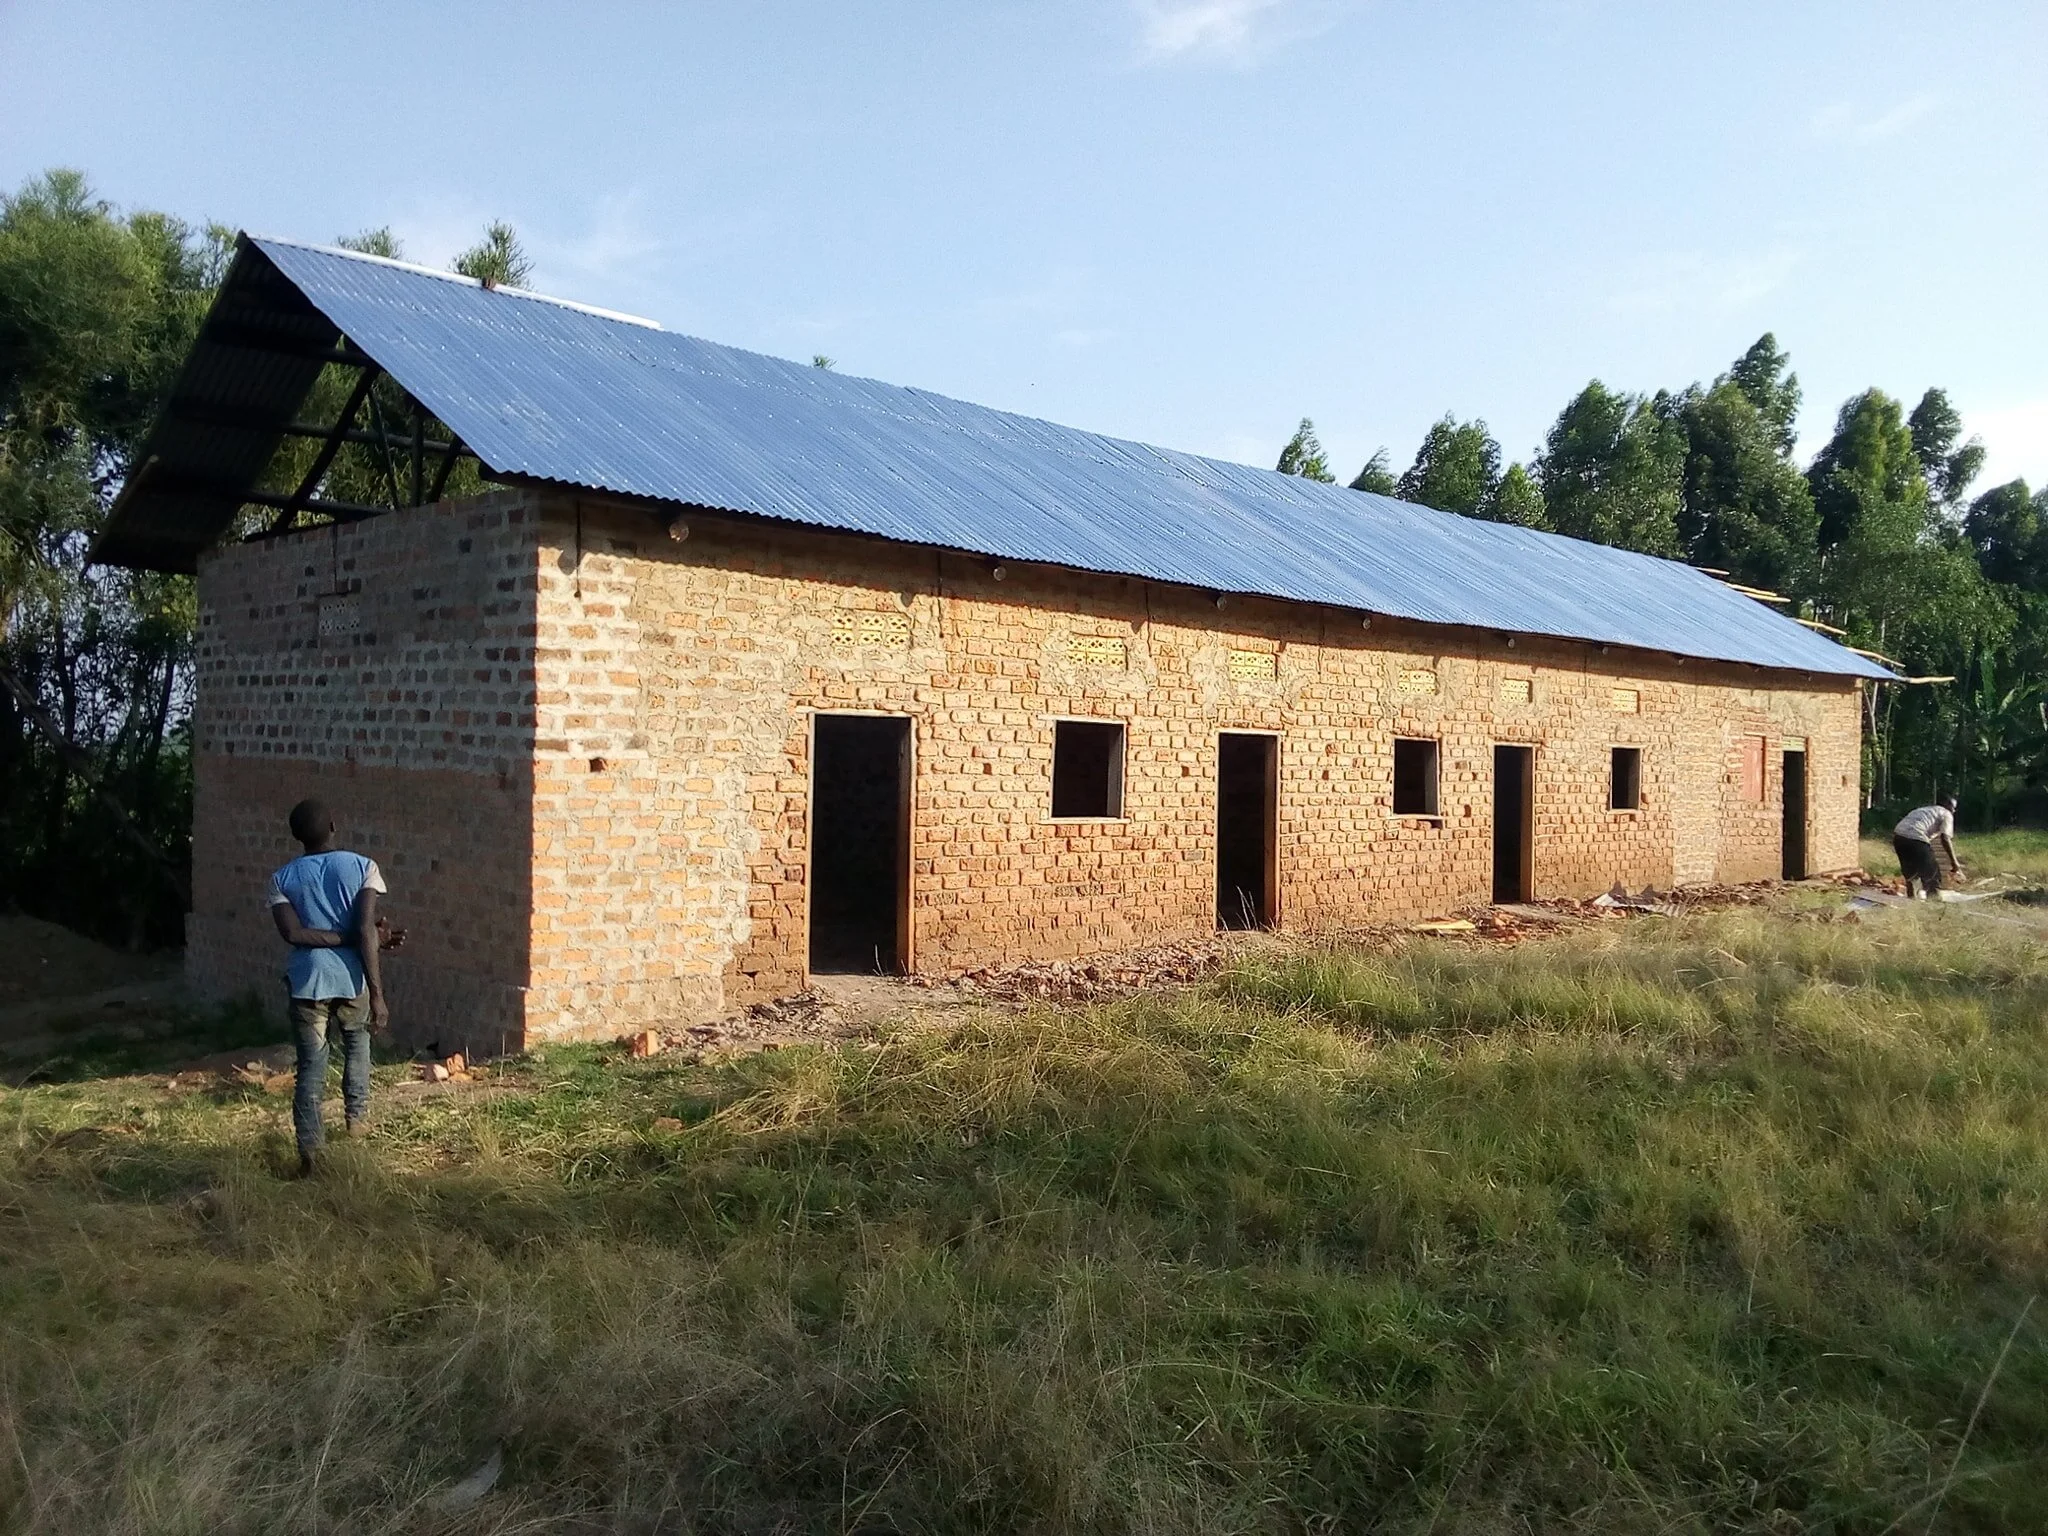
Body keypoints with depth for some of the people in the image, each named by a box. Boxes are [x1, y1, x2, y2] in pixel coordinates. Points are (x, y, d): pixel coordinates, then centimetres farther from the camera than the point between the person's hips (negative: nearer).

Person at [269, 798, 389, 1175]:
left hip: (308, 981, 0)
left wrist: (329, 938, -2)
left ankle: (310, 1150, 0)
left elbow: (293, 932, -13)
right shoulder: (362, 867, -6)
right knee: (357, 1045, 28)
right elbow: (366, 931, -14)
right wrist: (378, 994, -15)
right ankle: (358, 1116, 33)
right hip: (352, 979, 0)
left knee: (311, 1066, 6)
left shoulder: (283, 878, 1)